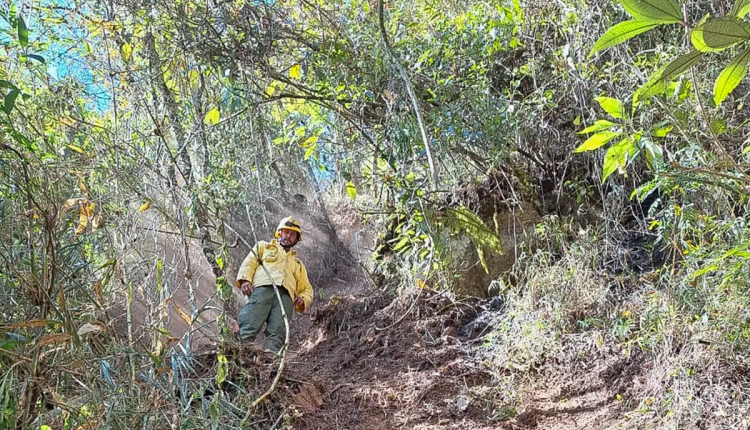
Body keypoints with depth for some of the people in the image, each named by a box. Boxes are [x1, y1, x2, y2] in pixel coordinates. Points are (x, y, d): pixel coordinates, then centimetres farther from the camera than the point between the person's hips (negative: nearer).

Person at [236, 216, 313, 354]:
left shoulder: (298, 264, 43)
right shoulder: (263, 247, 36)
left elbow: (307, 289, 35)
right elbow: (249, 263, 19)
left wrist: (303, 299, 9)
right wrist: (245, 280, -5)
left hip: (285, 294, 2)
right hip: (263, 287, -2)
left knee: (278, 331, -31)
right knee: (250, 324, -33)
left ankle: (271, 351, -54)